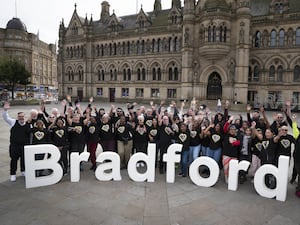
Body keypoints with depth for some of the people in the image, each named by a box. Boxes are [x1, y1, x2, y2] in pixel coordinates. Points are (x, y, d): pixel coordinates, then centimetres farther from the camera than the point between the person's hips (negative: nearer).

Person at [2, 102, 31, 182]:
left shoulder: (28, 125, -1)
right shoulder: (13, 122, 0)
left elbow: (31, 134, 5)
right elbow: (6, 118, -3)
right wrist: (5, 110, -19)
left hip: (25, 145, 1)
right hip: (14, 145, -1)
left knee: (24, 159, 13)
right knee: (14, 159, 5)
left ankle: (23, 171, 34)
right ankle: (13, 174, 17)